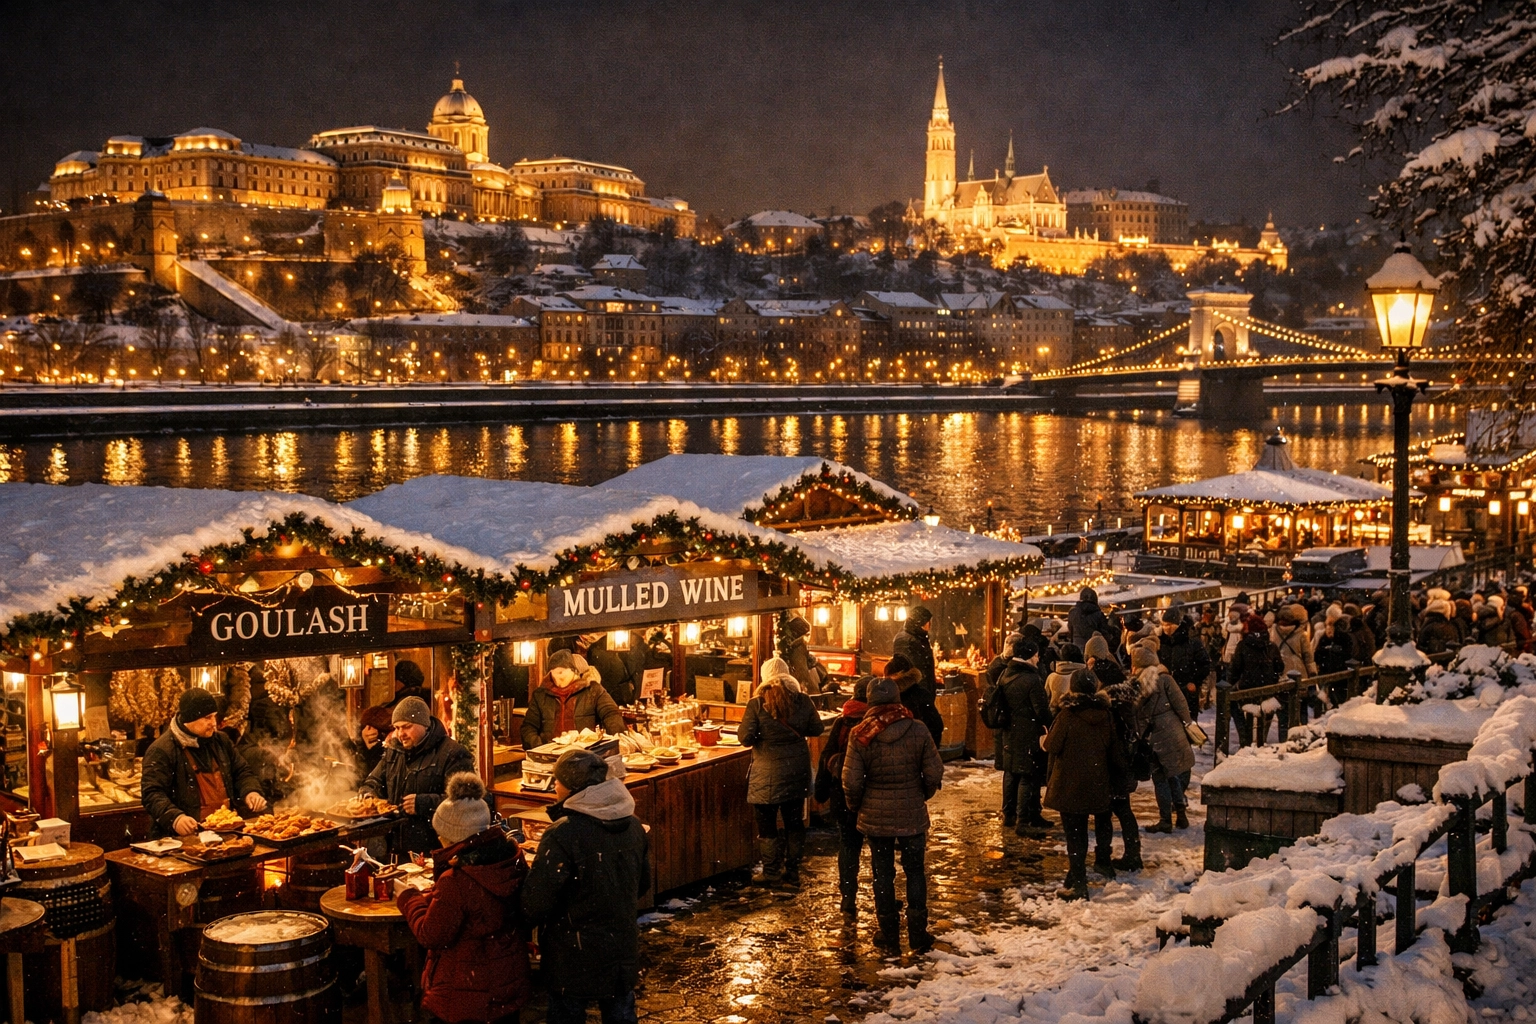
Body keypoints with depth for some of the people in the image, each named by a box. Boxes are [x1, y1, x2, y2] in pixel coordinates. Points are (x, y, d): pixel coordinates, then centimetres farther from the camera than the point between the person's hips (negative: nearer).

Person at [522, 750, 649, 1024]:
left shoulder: (562, 834, -23)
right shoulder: (633, 826, -1)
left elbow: (537, 900, -22)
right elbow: (642, 884, 12)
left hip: (574, 957, -6)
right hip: (622, 949, 6)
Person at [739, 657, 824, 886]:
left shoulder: (757, 704, -15)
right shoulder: (802, 701, -6)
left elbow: (745, 738, -15)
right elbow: (816, 729, 6)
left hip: (768, 773, -4)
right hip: (797, 771, 4)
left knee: (767, 822, 10)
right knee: (794, 821, 15)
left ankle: (771, 870, 17)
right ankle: (792, 871, 22)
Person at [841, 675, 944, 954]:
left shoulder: (860, 735, -11)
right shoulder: (918, 730, -9)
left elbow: (851, 781, -10)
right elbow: (934, 774, -6)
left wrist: (855, 806, 9)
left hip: (875, 816, 0)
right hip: (913, 815, 1)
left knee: (883, 874, 11)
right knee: (915, 873, 12)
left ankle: (889, 936, 17)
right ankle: (918, 936, 16)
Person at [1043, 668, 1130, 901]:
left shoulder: (1068, 714, -17)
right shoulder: (1104, 715, -1)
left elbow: (1052, 746, -13)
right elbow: (1114, 749, 7)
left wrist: (1044, 739, 8)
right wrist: (1122, 771, 22)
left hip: (1068, 784, -6)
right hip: (1094, 784, 6)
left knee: (1073, 833, 0)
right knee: (1081, 831, 20)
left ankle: (1078, 885, -2)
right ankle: (1076, 878, 34)